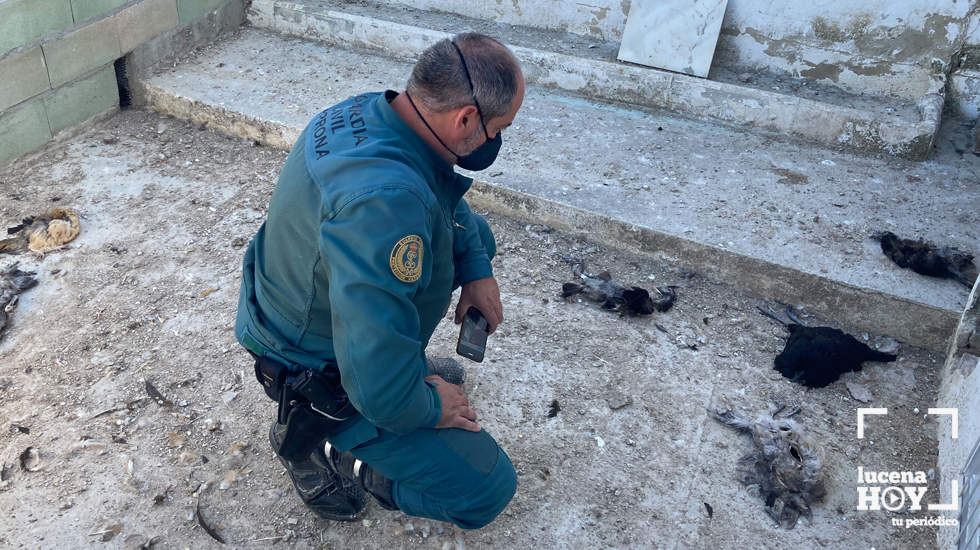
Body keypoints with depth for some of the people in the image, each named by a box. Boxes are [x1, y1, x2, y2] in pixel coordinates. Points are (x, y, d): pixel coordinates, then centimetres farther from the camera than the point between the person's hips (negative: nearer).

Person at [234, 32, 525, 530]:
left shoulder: (368, 111, -12)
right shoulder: (385, 199, -42)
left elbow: (446, 199, 9)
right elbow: (379, 385, -40)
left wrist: (477, 270, 0)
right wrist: (429, 407, -20)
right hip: (319, 374, -8)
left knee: (474, 232, 14)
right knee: (487, 488, -3)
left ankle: (411, 361, 21)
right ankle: (315, 437, 8)